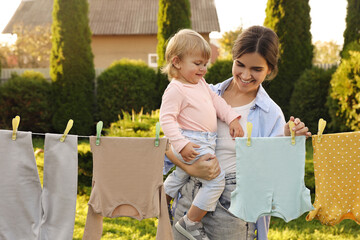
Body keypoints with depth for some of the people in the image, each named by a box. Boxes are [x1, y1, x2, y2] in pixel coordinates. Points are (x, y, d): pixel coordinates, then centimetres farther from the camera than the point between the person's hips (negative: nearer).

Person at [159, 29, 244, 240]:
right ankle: (191, 223, -2)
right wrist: (181, 145, -28)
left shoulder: (201, 84, 13)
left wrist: (232, 119, 5)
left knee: (180, 176, 24)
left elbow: (216, 101, 19)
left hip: (206, 143, 10)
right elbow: (167, 119, -20)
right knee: (216, 181, -14)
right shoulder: (175, 90, -16)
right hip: (192, 145, -10)